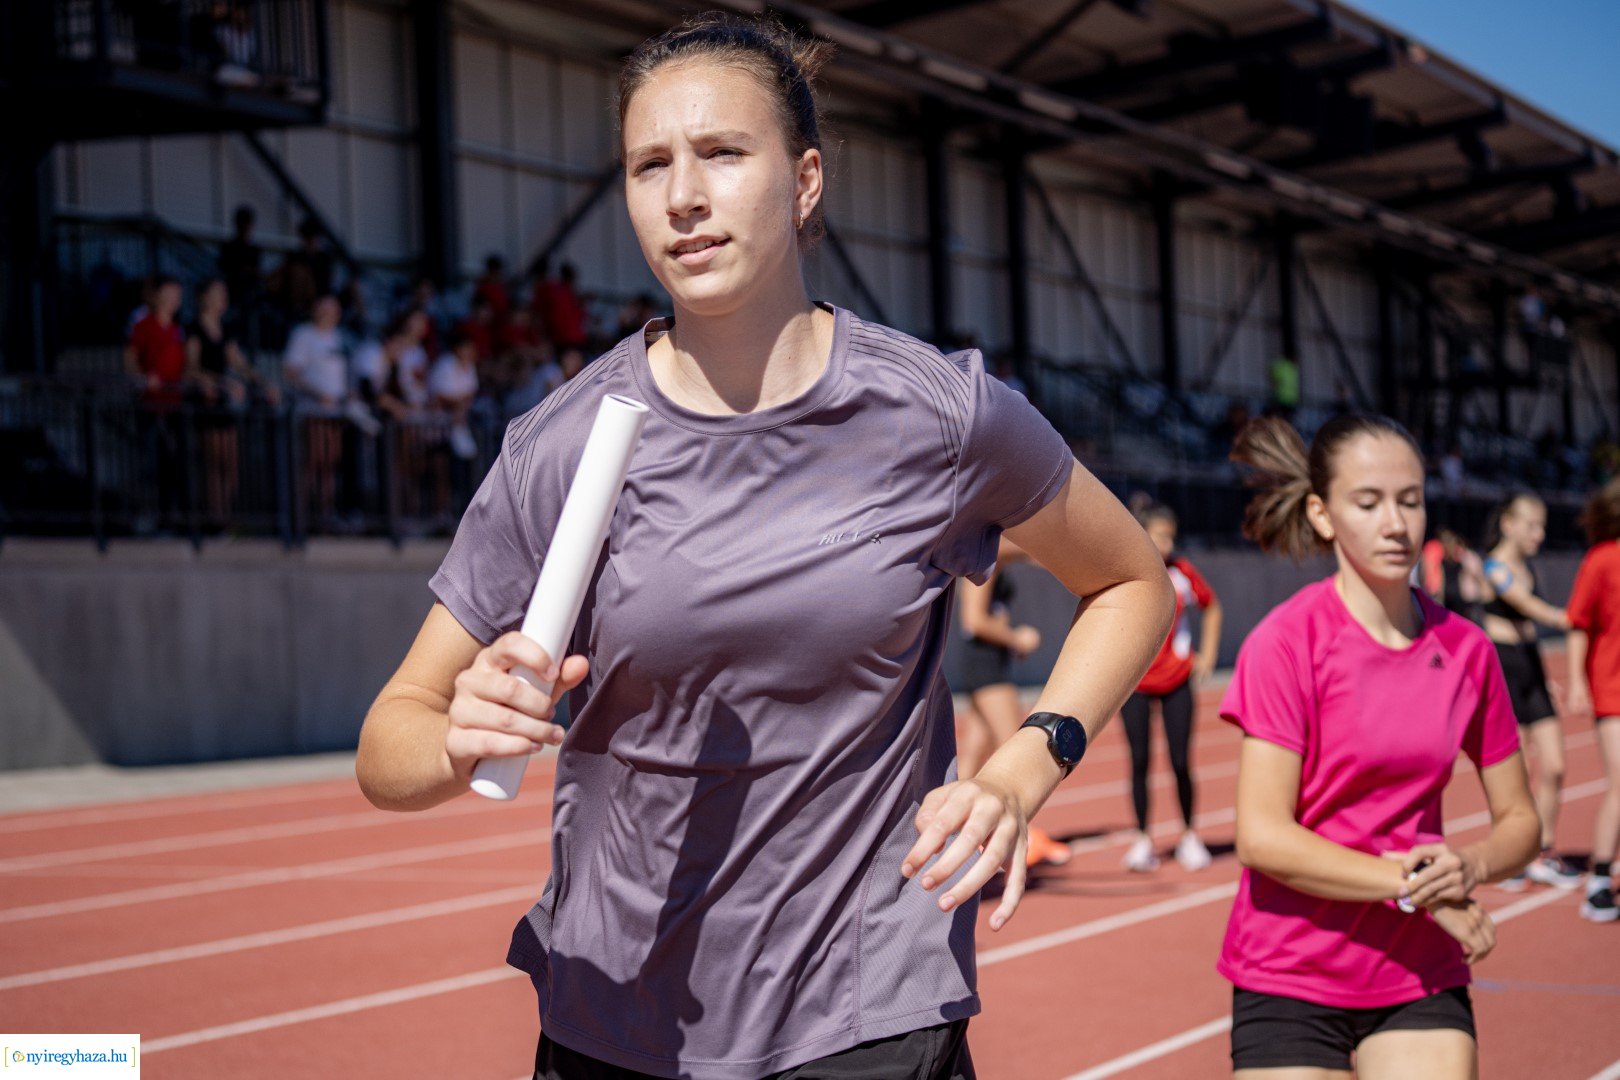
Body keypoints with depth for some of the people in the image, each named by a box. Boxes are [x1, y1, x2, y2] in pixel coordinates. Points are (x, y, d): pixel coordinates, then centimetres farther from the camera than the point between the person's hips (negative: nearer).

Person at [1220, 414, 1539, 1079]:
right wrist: (1417, 887, -17)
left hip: (1422, 980, 4)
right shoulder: (1287, 642, -12)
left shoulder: (1464, 650, 2)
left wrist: (1472, 866, -12)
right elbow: (1261, 836, -17)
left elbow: (1519, 818, 11)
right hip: (1290, 979, -4)